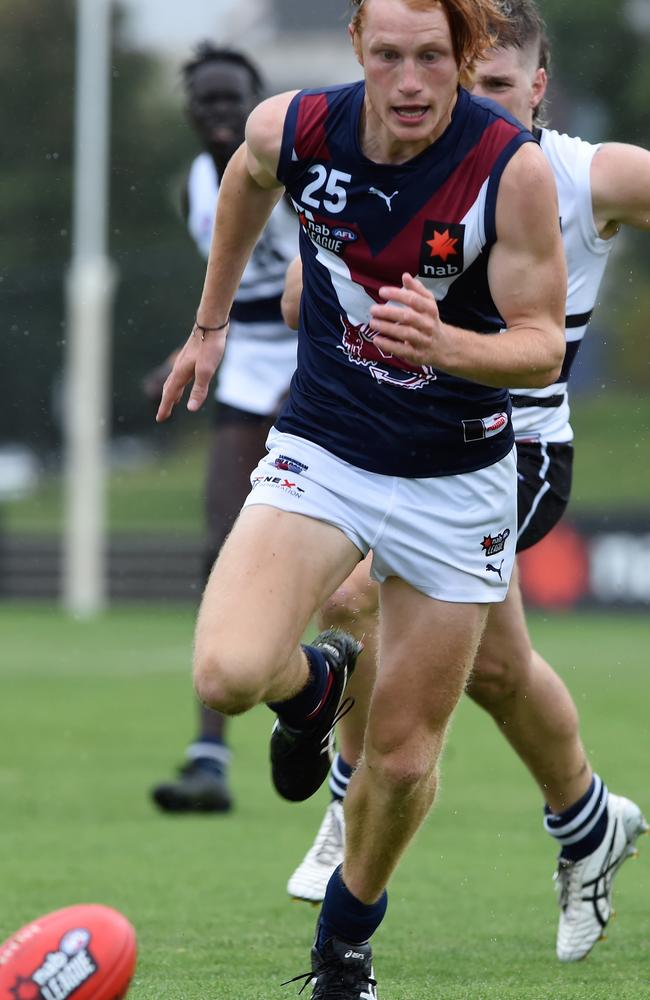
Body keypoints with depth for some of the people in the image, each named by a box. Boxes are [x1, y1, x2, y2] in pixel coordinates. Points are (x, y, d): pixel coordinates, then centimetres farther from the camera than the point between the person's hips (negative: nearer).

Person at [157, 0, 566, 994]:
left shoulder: (514, 166, -21)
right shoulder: (294, 129, -13)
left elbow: (543, 347, -16)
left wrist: (444, 344, -37)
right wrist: (211, 322, 23)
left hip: (457, 479, -1)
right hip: (321, 452, 1)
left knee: (403, 757, 6)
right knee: (229, 674, -24)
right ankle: (313, 680, 14)